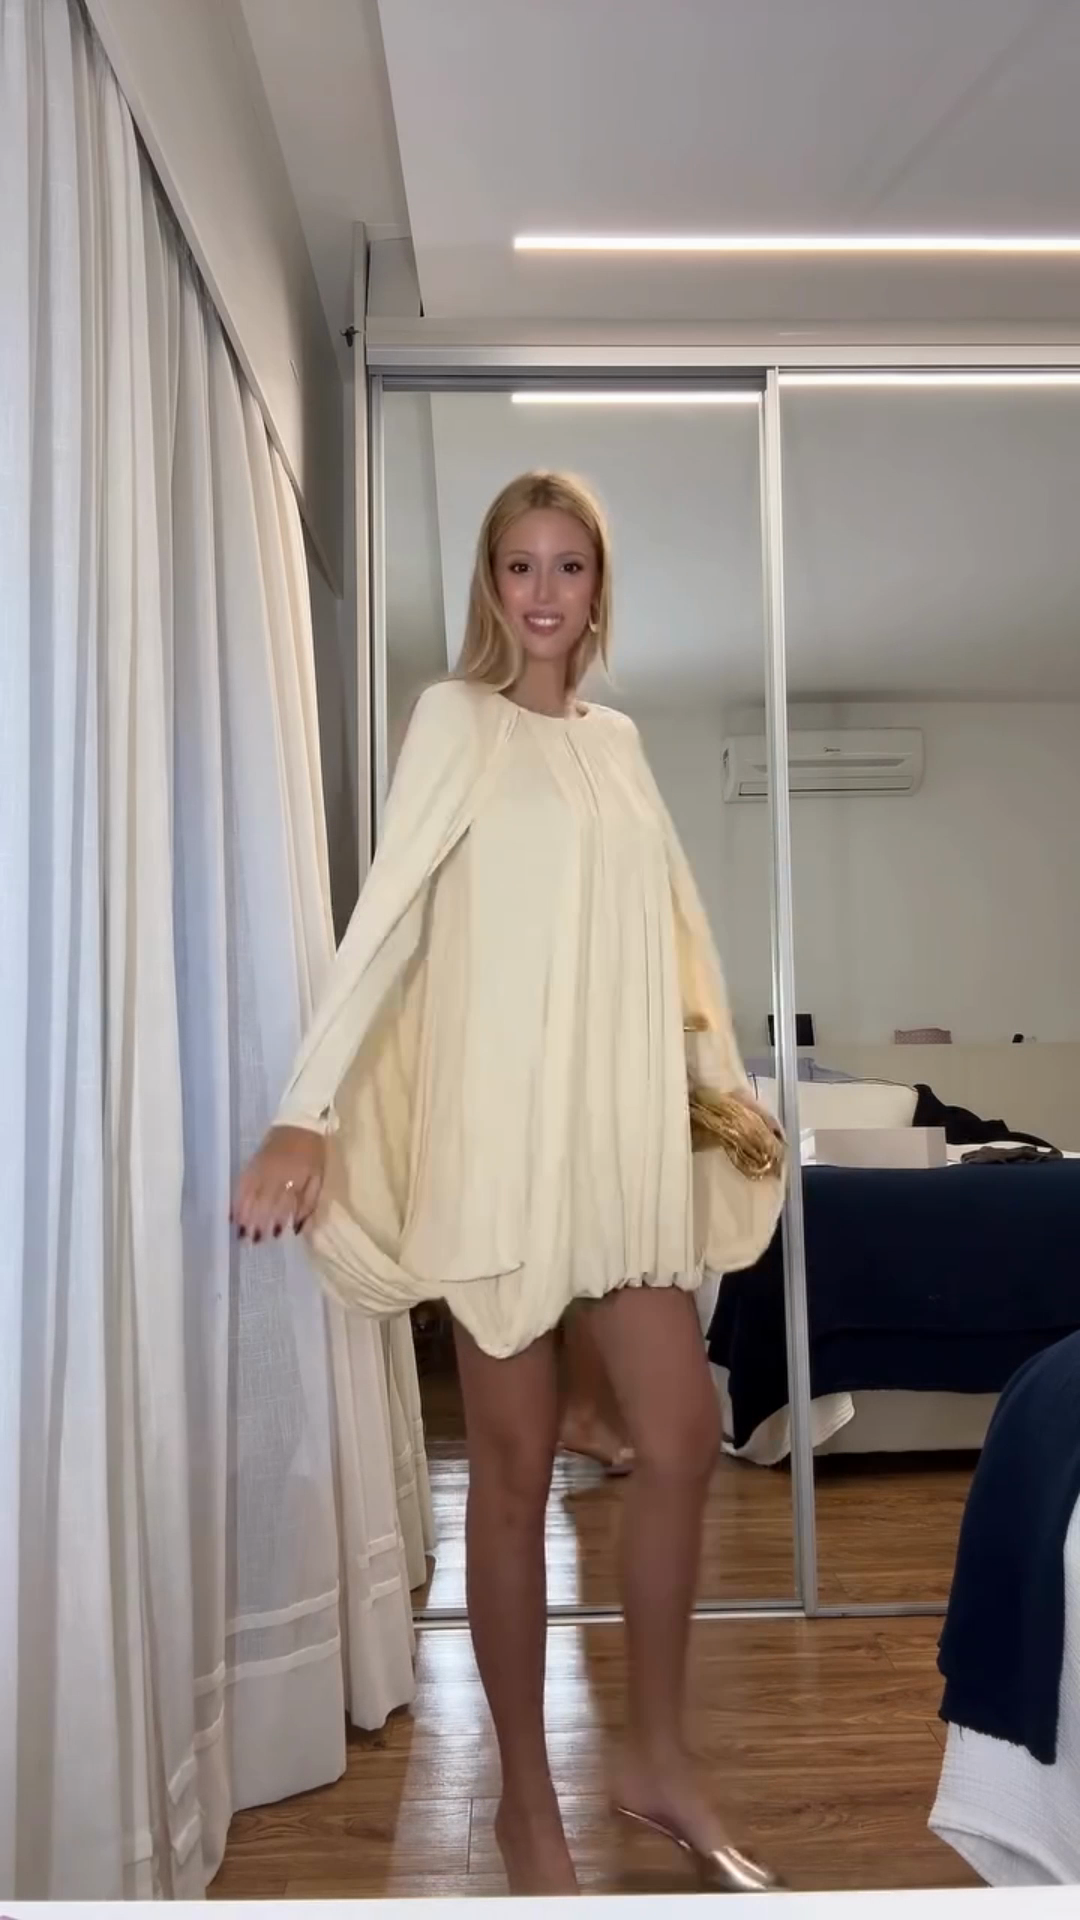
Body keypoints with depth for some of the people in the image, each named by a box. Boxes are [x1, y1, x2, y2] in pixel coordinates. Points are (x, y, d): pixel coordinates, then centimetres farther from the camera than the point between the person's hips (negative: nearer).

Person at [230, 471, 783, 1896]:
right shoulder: (457, 718, -1)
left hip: (624, 1131, 6)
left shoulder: (618, 737, 16)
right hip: (498, 1127, -5)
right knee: (516, 1465, 4)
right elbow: (388, 913, -11)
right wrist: (307, 1113, -20)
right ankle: (527, 1801, 24)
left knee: (682, 1437, 7)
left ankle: (657, 1758, 28)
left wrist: (717, 1072, 14)